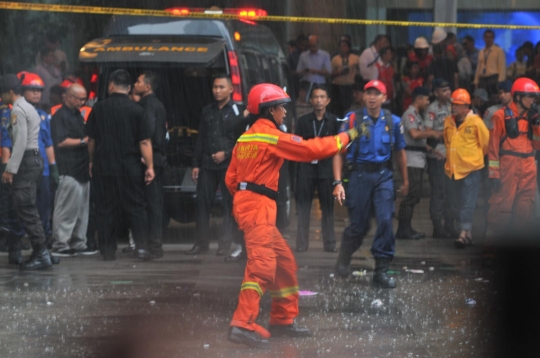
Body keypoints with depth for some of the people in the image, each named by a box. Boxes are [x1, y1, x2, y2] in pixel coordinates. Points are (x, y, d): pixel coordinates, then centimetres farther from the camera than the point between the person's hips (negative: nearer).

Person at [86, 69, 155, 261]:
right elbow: (145, 141, -7)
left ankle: (108, 250, 7)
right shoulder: (136, 109, -6)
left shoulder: (98, 108, -1)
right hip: (130, 167, -1)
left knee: (106, 209, 7)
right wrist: (149, 166, -3)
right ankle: (141, 246, -5)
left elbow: (91, 139, 6)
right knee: (136, 208, 5)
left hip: (103, 166, 1)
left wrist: (92, 161, 18)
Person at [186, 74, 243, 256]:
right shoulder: (207, 111, 15)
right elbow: (200, 140, 17)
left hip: (228, 165, -5)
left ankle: (225, 244, 0)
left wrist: (226, 154, -13)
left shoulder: (236, 111, -1)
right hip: (207, 165, 5)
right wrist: (196, 164, 12)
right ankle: (201, 242, 8)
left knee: (229, 205, -3)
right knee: (202, 202, 2)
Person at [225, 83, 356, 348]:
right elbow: (312, 149, -10)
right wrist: (345, 137, 1)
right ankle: (243, 325, -30)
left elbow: (231, 177, 18)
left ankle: (283, 319, 23)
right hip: (258, 206, -10)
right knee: (262, 264, -19)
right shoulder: (272, 136, -10)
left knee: (284, 261, 17)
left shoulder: (246, 137, 16)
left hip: (245, 202, 10)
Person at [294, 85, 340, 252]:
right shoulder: (303, 121, 11)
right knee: (303, 206, -1)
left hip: (326, 168, -1)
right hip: (306, 168, 1)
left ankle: (330, 243, 3)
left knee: (328, 206, -1)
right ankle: (301, 243, 2)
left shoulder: (334, 121, 6)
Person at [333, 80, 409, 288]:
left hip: (383, 176, 2)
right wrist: (338, 182, -12)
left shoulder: (393, 122, 4)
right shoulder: (353, 120, -4)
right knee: (359, 226, 3)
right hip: (359, 175, -2)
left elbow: (400, 151, 16)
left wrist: (405, 181, 22)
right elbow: (339, 151, -4)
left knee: (385, 220, -11)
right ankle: (344, 259, 32)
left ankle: (381, 270, -1)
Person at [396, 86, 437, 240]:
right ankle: (403, 229, -9)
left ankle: (406, 229, 13)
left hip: (418, 160, 10)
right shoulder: (410, 114, -10)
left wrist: (430, 148, 13)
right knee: (411, 194, -10)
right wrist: (431, 133, -15)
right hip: (411, 159, -10)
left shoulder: (417, 115, 22)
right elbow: (414, 134, -25)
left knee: (414, 194, 10)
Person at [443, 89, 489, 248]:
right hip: (452, 168, 6)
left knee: (467, 204, -9)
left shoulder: (475, 122, -10)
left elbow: (485, 142, 0)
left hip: (470, 169, -6)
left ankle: (464, 233, -9)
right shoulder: (448, 122, 5)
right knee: (456, 204, 9)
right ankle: (468, 234, 19)